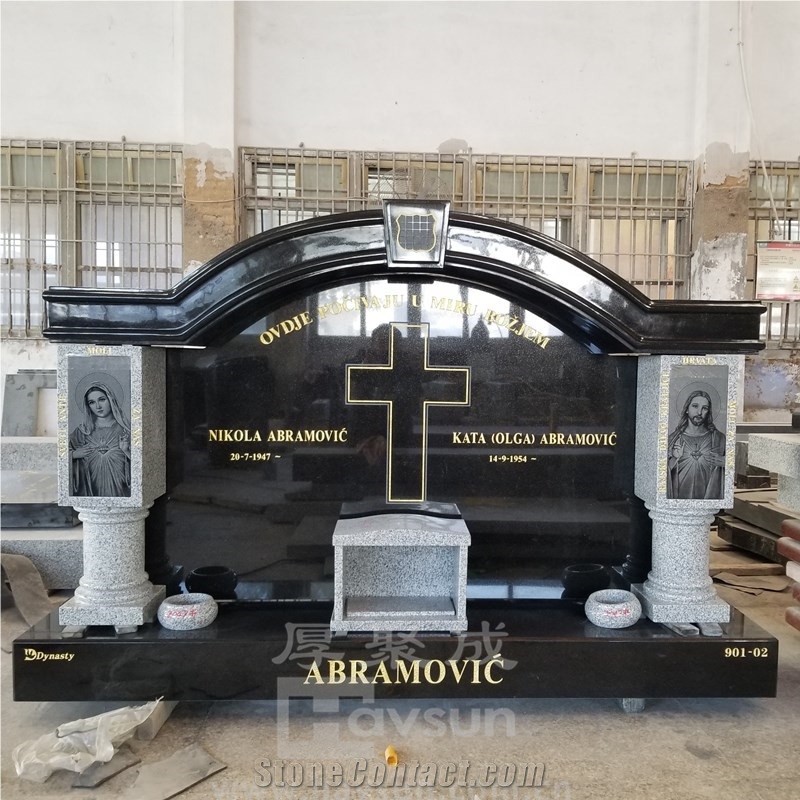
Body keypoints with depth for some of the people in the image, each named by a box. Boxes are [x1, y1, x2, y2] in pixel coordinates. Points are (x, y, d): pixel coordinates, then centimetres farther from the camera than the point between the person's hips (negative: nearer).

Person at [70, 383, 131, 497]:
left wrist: (127, 451, -16)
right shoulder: (83, 430, 3)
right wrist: (74, 454, -6)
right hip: (91, 489, 1)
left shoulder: (125, 429, -2)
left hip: (119, 489, -1)